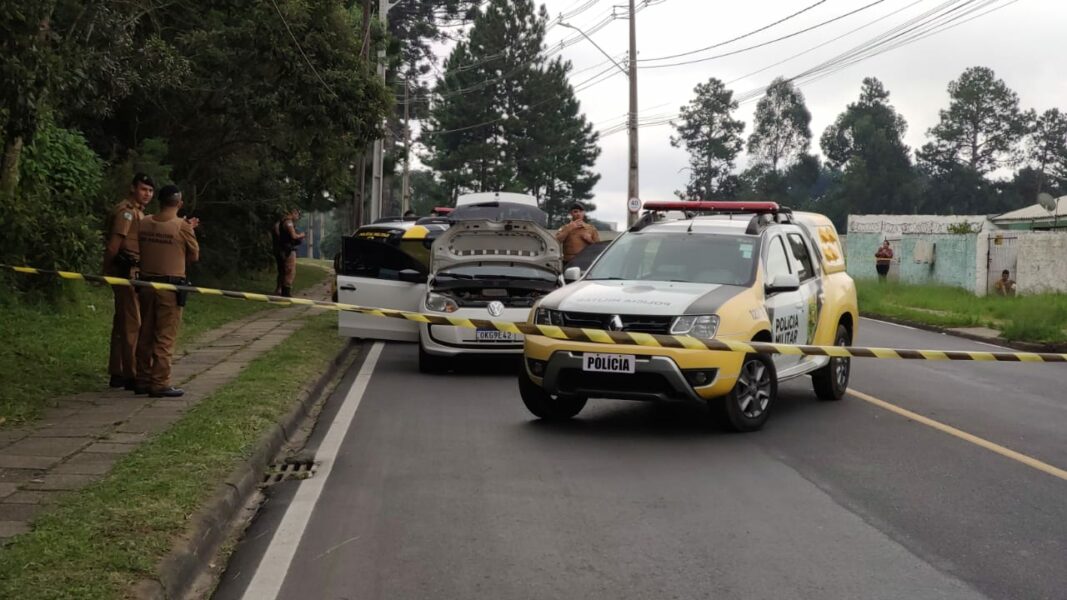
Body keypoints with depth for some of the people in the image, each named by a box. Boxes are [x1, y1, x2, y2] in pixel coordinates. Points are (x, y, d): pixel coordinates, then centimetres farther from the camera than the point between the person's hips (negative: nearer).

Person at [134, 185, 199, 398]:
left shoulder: (144, 223, 3)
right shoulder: (182, 226, -11)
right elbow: (194, 256, -1)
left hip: (146, 284, 5)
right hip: (170, 286, -5)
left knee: (145, 335, 13)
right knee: (165, 337, -1)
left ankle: (143, 380, 19)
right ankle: (160, 384, -2)